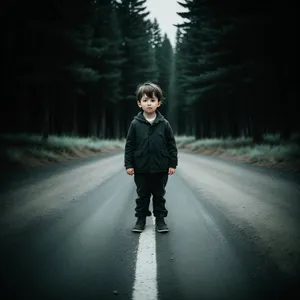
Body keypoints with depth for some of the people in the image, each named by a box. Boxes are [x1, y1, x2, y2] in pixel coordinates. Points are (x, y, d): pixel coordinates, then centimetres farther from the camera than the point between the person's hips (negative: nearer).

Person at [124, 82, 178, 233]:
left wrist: (172, 164, -2)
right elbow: (129, 145, -1)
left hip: (160, 169, 0)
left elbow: (171, 145, 1)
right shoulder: (135, 124, -4)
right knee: (142, 195, 12)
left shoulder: (164, 124, -3)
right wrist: (129, 164, -4)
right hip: (141, 169, 0)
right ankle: (141, 219, 24)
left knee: (159, 195, 12)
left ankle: (160, 219, 25)